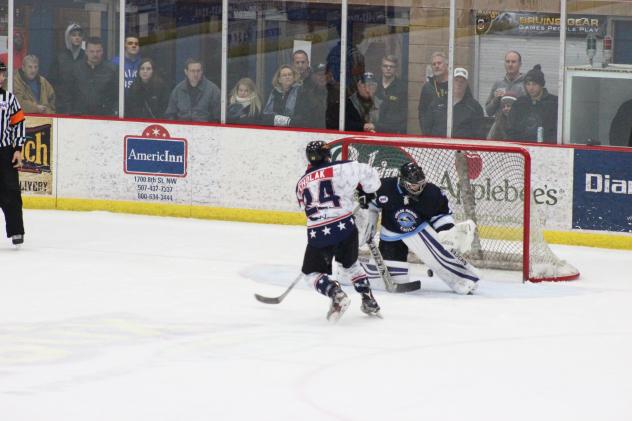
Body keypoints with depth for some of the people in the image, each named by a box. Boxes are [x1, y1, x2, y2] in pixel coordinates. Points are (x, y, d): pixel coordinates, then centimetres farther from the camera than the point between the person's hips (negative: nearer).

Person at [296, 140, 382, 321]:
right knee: (350, 264, 27)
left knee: (311, 273, 14)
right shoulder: (339, 169, 1)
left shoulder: (301, 184, 16)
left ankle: (335, 293, -13)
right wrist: (367, 192, 19)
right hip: (345, 227, 0)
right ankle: (369, 301, 21)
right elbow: (368, 174, -1)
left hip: (318, 234, 0)